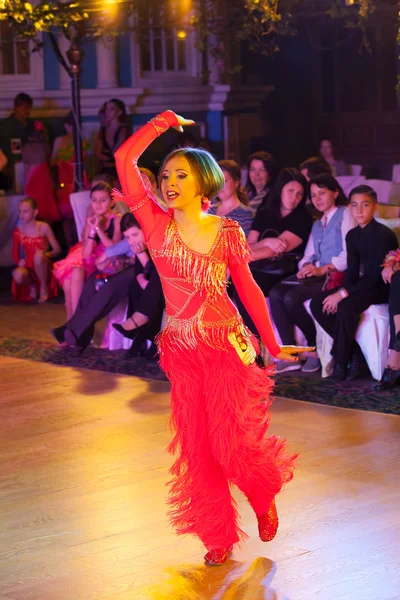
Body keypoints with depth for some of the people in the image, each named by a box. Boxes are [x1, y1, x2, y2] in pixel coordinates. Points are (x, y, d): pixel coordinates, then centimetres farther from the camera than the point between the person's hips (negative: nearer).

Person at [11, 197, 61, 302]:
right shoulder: (18, 232, 3)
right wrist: (20, 261, -14)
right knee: (17, 275, -36)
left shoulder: (44, 227, -4)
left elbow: (57, 249, -3)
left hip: (43, 268, -1)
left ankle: (44, 287, -12)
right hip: (29, 268, 1)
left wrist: (46, 254, -22)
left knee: (38, 254, -37)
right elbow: (15, 256, 8)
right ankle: (32, 285, 3)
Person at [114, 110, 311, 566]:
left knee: (232, 441, -4)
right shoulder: (157, 224, -3)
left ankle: (264, 496, 29)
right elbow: (124, 158, -11)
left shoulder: (227, 232, -5)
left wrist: (273, 344, 7)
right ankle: (218, 536, 22)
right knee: (196, 446, 6)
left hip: (227, 345, -2)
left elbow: (248, 289, 4)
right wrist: (164, 121, -4)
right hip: (181, 349, 2)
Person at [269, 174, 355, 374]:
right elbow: (309, 254, 18)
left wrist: (322, 269, -20)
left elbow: (349, 254, -10)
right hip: (315, 274, 7)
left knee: (292, 298, -29)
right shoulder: (317, 224, 27)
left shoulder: (345, 214, 2)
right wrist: (306, 266, -6)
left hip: (336, 275, -7)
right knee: (276, 293, -20)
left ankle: (315, 348, -11)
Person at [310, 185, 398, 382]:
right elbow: (352, 271, 6)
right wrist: (340, 292, -14)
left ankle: (341, 362, -17)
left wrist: (343, 294, -25)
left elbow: (377, 275, -22)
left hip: (382, 287, -8)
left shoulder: (383, 234, -17)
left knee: (346, 307, -34)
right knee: (317, 304, -10)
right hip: (363, 284, 8)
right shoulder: (352, 235, 7)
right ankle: (354, 352, -9)